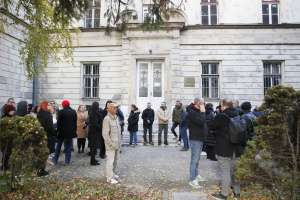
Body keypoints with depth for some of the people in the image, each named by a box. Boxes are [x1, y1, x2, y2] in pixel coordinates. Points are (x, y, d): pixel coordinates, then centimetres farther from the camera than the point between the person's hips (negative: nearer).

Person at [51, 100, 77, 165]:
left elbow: (58, 123, -8)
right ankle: (67, 161, 12)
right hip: (70, 132, 2)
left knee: (58, 146, 15)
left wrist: (58, 130, 1)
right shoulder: (73, 112, 1)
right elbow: (75, 123, 5)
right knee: (68, 147, 9)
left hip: (62, 132, -2)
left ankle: (55, 160, 22)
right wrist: (74, 131, 11)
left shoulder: (61, 112, -10)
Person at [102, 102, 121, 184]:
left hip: (117, 144, 8)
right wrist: (111, 144, -16)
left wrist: (119, 143, 13)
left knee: (115, 160, 18)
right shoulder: (107, 119, -17)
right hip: (111, 145, -8)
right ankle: (110, 178, 13)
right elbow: (105, 134, -19)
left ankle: (113, 174, 34)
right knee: (110, 161, 1)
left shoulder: (116, 117, 8)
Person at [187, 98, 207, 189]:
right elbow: (201, 121, -28)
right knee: (194, 160, -4)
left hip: (200, 139, 10)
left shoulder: (198, 112, 14)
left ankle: (196, 175, 33)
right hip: (195, 139, -10)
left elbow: (203, 123, 16)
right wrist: (203, 112, -17)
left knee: (197, 159, 19)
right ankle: (192, 180, 4)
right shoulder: (192, 112, -17)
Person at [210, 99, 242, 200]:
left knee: (225, 172, 2)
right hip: (236, 149, 7)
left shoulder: (221, 116, -18)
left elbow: (212, 126, -4)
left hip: (224, 149, -7)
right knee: (234, 171, 18)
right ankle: (237, 192, 30)